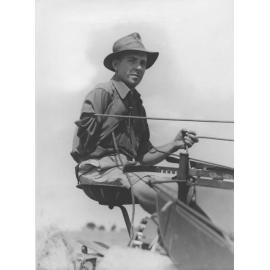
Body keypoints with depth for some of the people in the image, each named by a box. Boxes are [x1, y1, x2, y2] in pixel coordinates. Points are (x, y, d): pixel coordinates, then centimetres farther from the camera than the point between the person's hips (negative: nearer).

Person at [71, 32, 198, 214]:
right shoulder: (103, 92, -1)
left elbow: (143, 158, 19)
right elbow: (82, 146, -10)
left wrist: (174, 145, 7)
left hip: (128, 171, 7)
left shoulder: (137, 104, 23)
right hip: (100, 169, -7)